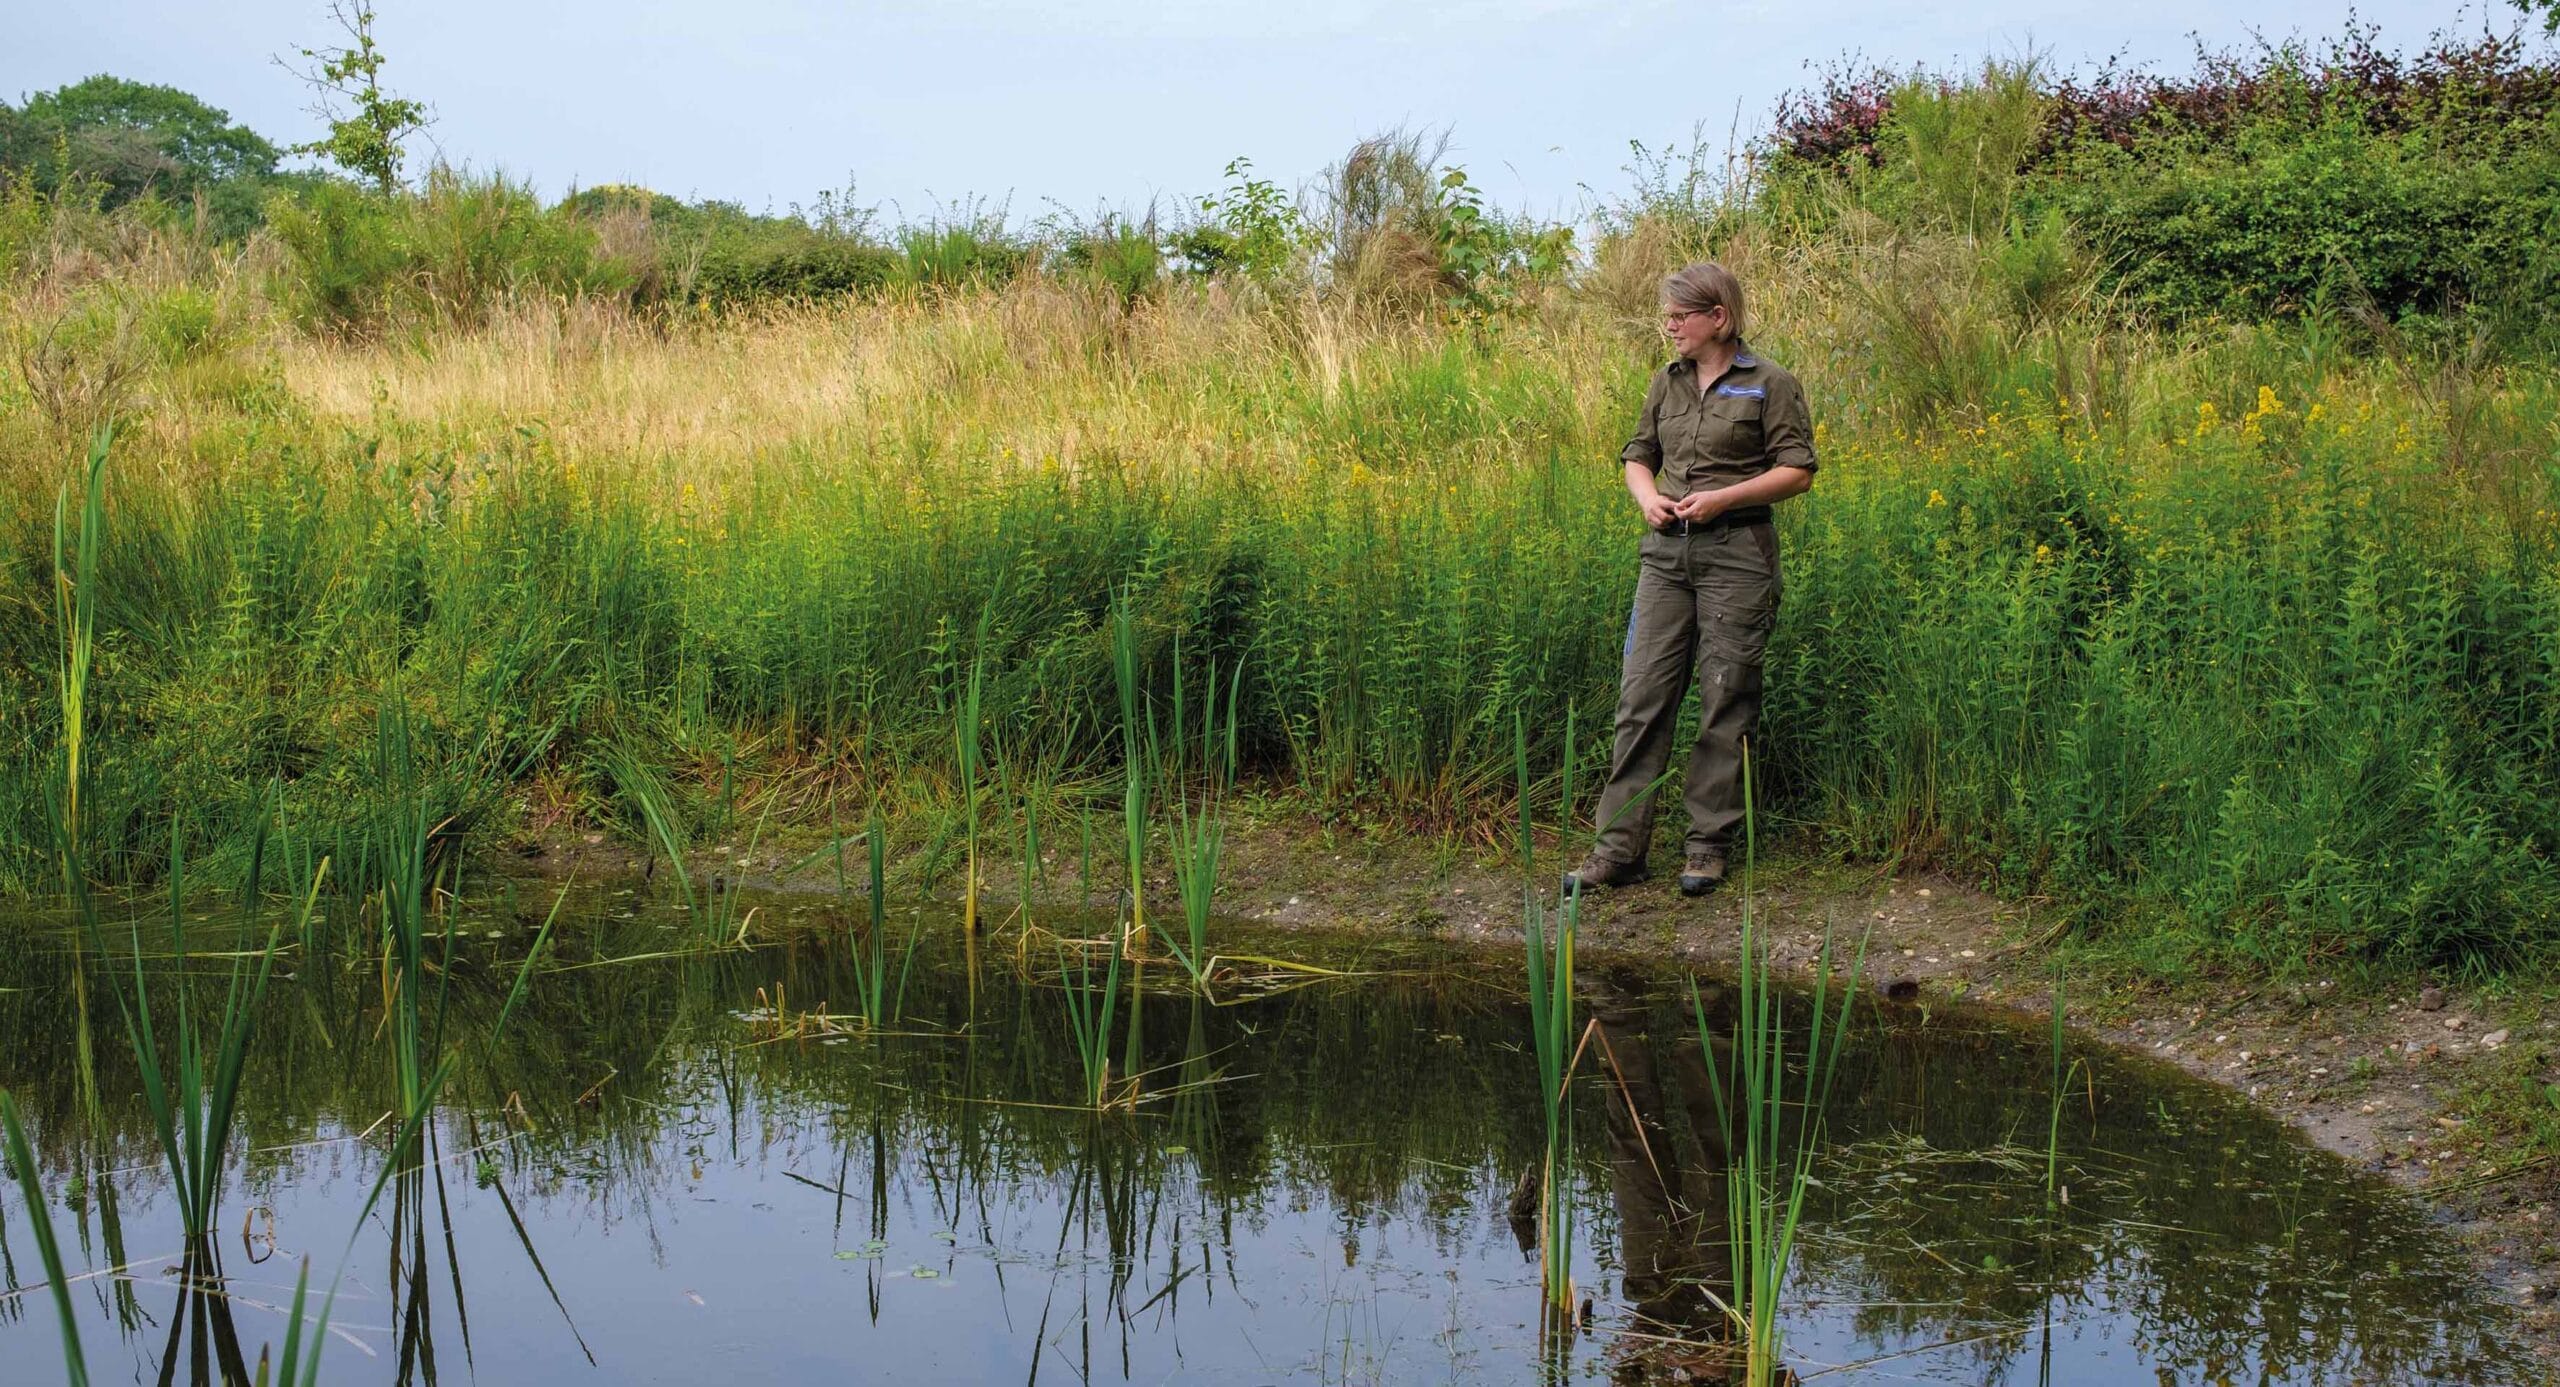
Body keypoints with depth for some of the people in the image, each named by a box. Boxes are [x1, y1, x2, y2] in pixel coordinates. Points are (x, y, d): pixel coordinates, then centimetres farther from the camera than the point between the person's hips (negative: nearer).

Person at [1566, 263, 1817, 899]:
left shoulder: (1770, 383, -3)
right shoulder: (1667, 381, 12)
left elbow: (1797, 471, -5)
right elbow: (1638, 455, 20)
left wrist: (1721, 498, -15)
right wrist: (1647, 497, -3)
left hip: (1736, 553, -5)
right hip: (1666, 551, 5)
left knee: (1725, 701, 1)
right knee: (1642, 693, 0)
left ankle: (1709, 846, 10)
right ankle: (1619, 846, 2)